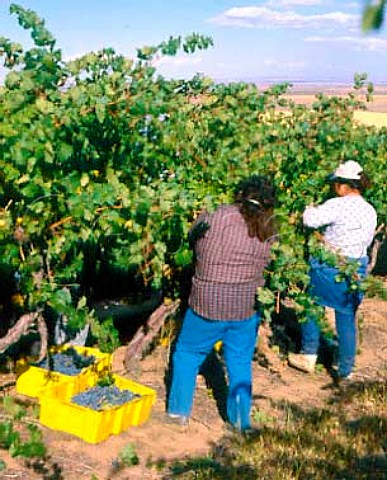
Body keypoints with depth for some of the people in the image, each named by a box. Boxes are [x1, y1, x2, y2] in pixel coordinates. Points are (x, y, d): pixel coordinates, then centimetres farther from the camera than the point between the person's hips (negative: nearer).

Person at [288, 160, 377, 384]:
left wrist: (310, 209, 0)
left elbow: (311, 220, -21)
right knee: (347, 320, 13)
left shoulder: (338, 205, -17)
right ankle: (345, 372, 19)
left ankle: (309, 356, 19)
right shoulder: (371, 211, 6)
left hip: (331, 267, -6)